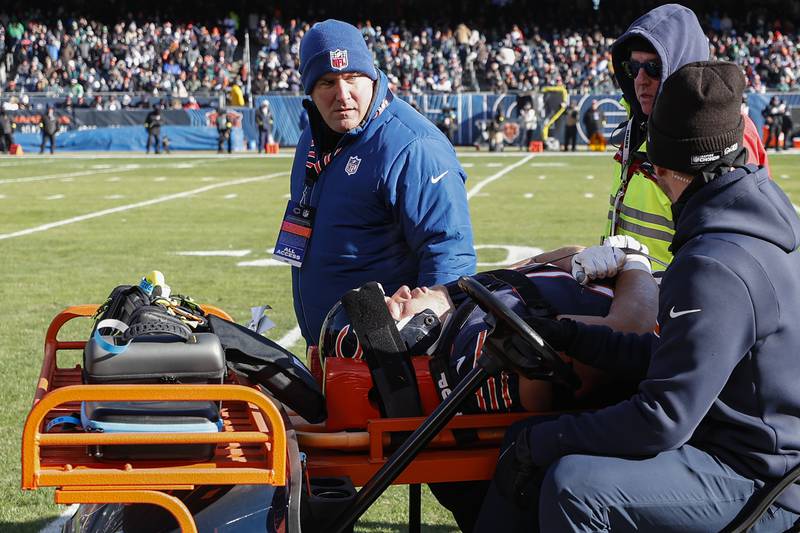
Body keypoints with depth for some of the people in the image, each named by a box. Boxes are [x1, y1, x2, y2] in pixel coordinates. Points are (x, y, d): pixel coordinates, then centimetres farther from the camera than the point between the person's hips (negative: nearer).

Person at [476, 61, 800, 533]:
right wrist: (569, 337, 8)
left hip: (756, 480, -10)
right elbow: (676, 354, 13)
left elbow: (663, 420, -25)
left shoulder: (716, 267, -25)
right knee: (526, 439, 9)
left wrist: (542, 441, -15)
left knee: (574, 485, -31)